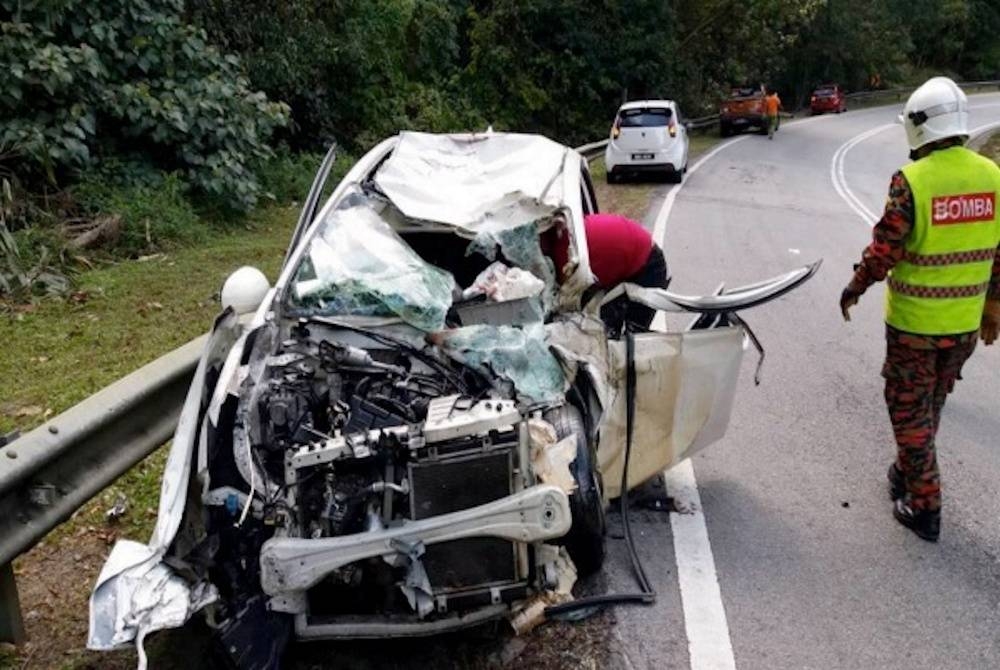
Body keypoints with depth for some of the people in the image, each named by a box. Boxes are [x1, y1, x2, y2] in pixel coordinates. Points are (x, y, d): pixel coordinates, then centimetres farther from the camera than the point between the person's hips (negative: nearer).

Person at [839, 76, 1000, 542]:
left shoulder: (912, 180, -19)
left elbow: (884, 250, -17)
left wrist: (853, 289, 1)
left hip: (914, 321, -5)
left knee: (909, 409, 8)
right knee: (932, 405, 23)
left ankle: (925, 507, 13)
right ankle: (909, 472, 40)